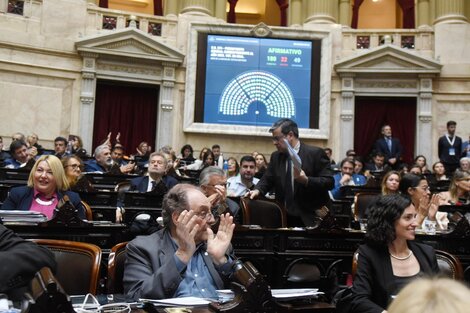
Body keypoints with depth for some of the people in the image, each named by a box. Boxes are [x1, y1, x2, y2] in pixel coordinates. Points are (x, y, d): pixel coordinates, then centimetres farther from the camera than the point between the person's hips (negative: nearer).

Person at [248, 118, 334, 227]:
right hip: (283, 218, 4)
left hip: (309, 218, -4)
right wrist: (258, 190, -10)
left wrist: (306, 180, -27)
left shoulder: (315, 153, -8)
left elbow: (329, 182, -12)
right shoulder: (275, 156, 9)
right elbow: (267, 179, 11)